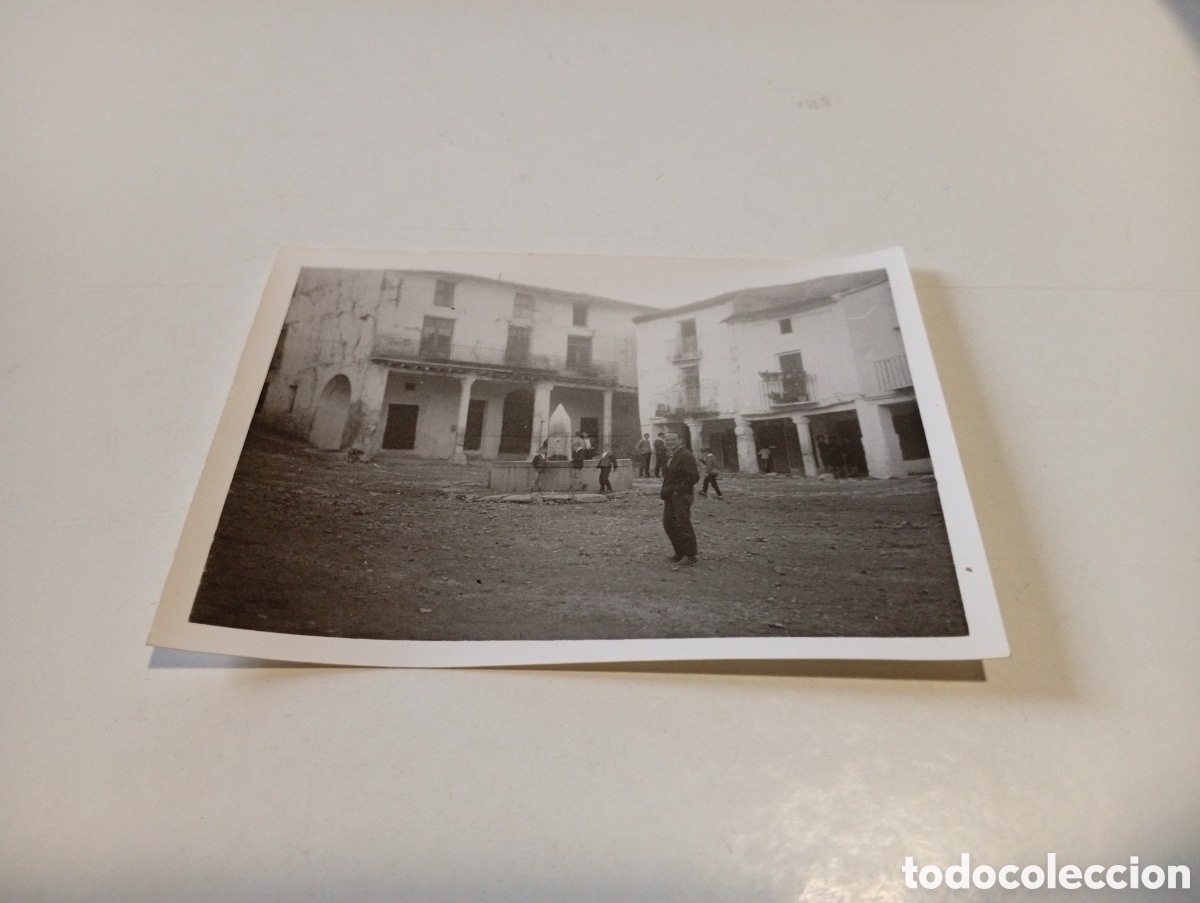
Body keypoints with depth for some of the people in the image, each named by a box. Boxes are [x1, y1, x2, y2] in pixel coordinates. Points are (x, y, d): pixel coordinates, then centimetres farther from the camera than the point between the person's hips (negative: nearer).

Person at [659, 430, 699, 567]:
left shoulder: (686, 456, -11)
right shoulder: (670, 457, 17)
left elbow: (694, 477, -18)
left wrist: (675, 489, -19)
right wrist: (664, 490, 5)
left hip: (681, 496, -9)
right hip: (670, 497, 9)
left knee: (683, 525, -7)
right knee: (669, 524, 11)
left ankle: (689, 556, 1)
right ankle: (680, 553, 22)